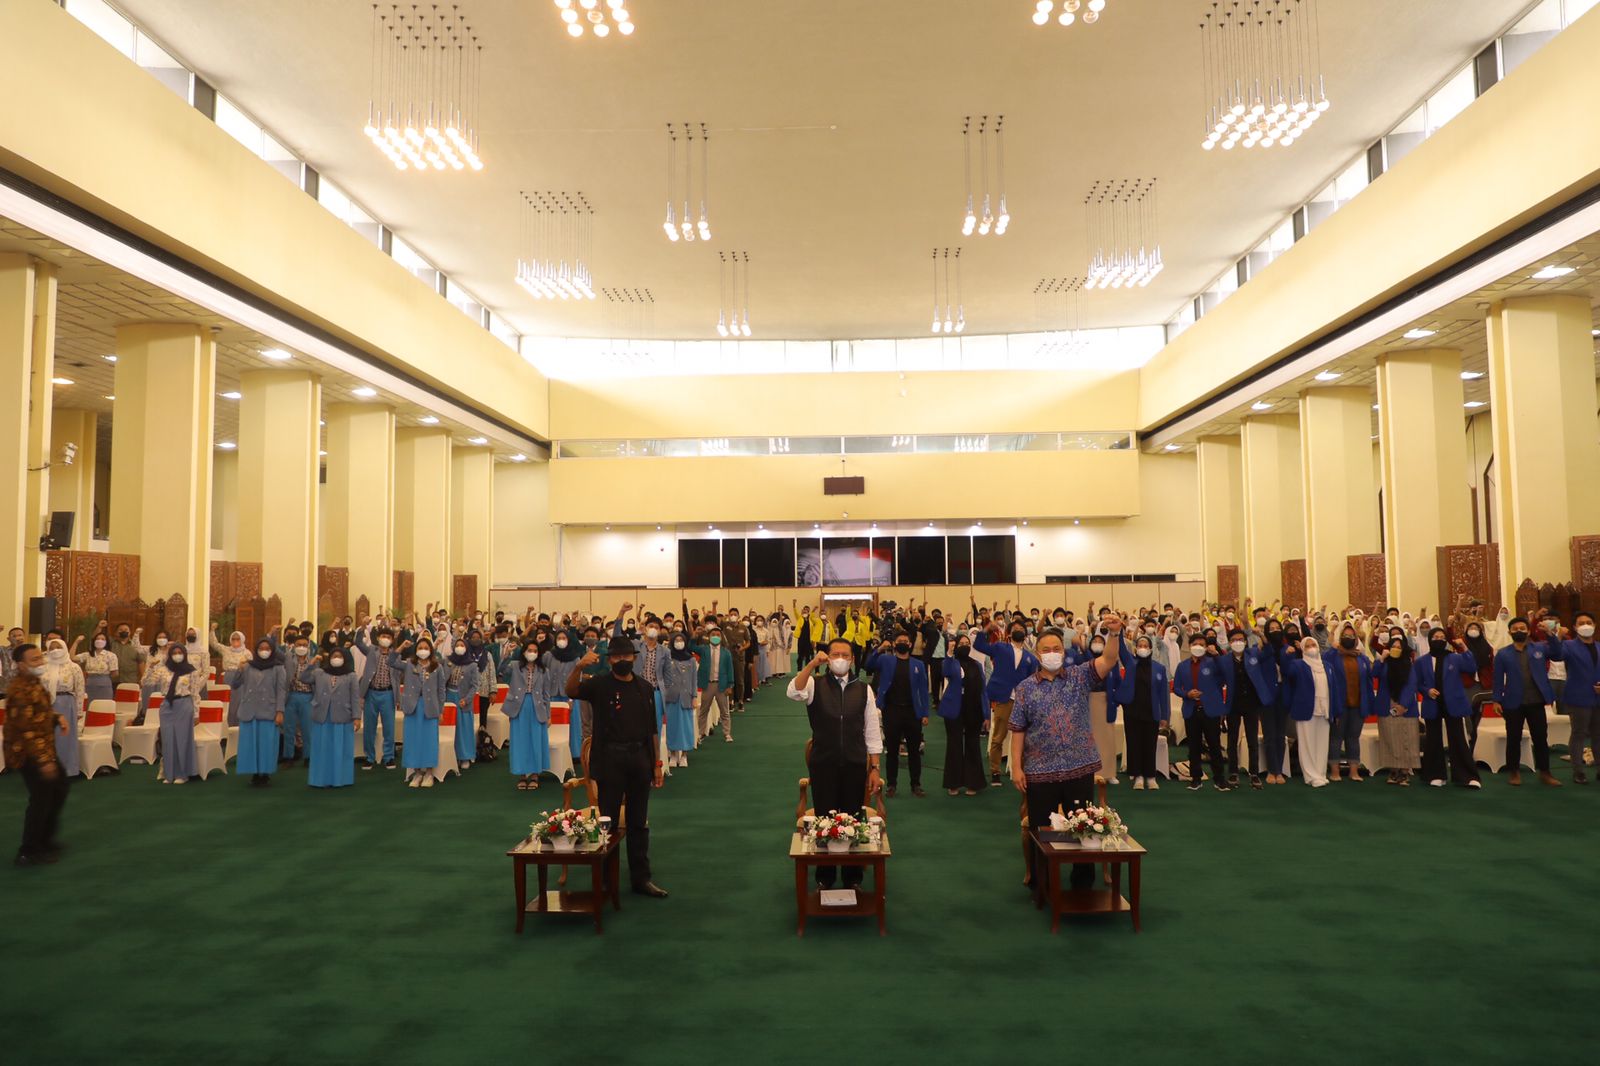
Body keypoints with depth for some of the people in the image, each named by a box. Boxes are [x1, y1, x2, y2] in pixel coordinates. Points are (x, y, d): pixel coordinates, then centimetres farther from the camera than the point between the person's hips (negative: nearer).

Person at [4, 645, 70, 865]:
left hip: (43, 750, 10)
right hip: (29, 755, -10)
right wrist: (43, 760, -27)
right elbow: (26, 729, -27)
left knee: (59, 788, 19)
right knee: (41, 799, -1)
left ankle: (44, 839, 32)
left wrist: (56, 717, 1)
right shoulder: (21, 690, -25)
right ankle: (28, 852, 12)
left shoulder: (32, 683, 8)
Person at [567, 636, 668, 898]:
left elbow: (652, 729, 11)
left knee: (639, 823, 11)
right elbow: (571, 691, -21)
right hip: (610, 760, -3)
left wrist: (657, 763, 7)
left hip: (640, 759, 3)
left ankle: (641, 878, 20)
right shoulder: (599, 685, -2)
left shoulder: (646, 689, 9)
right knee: (607, 821, 5)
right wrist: (579, 666, -39)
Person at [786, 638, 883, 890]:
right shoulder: (815, 685, 0)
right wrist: (812, 664, -32)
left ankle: (853, 876, 26)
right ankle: (825, 877, 25)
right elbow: (793, 692, -24)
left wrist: (874, 768, 1)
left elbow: (873, 732, 4)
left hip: (855, 765, 1)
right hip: (823, 765, -1)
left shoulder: (864, 689, 3)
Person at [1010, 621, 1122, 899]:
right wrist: (1016, 767, -4)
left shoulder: (1079, 676, 3)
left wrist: (1114, 634, -30)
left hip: (1079, 768, 1)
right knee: (1042, 832, 7)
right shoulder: (1025, 687, 2)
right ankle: (1041, 887, 21)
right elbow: (1018, 730, 1)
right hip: (1040, 771, 0)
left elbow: (1108, 660, -12)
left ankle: (1083, 885, 25)